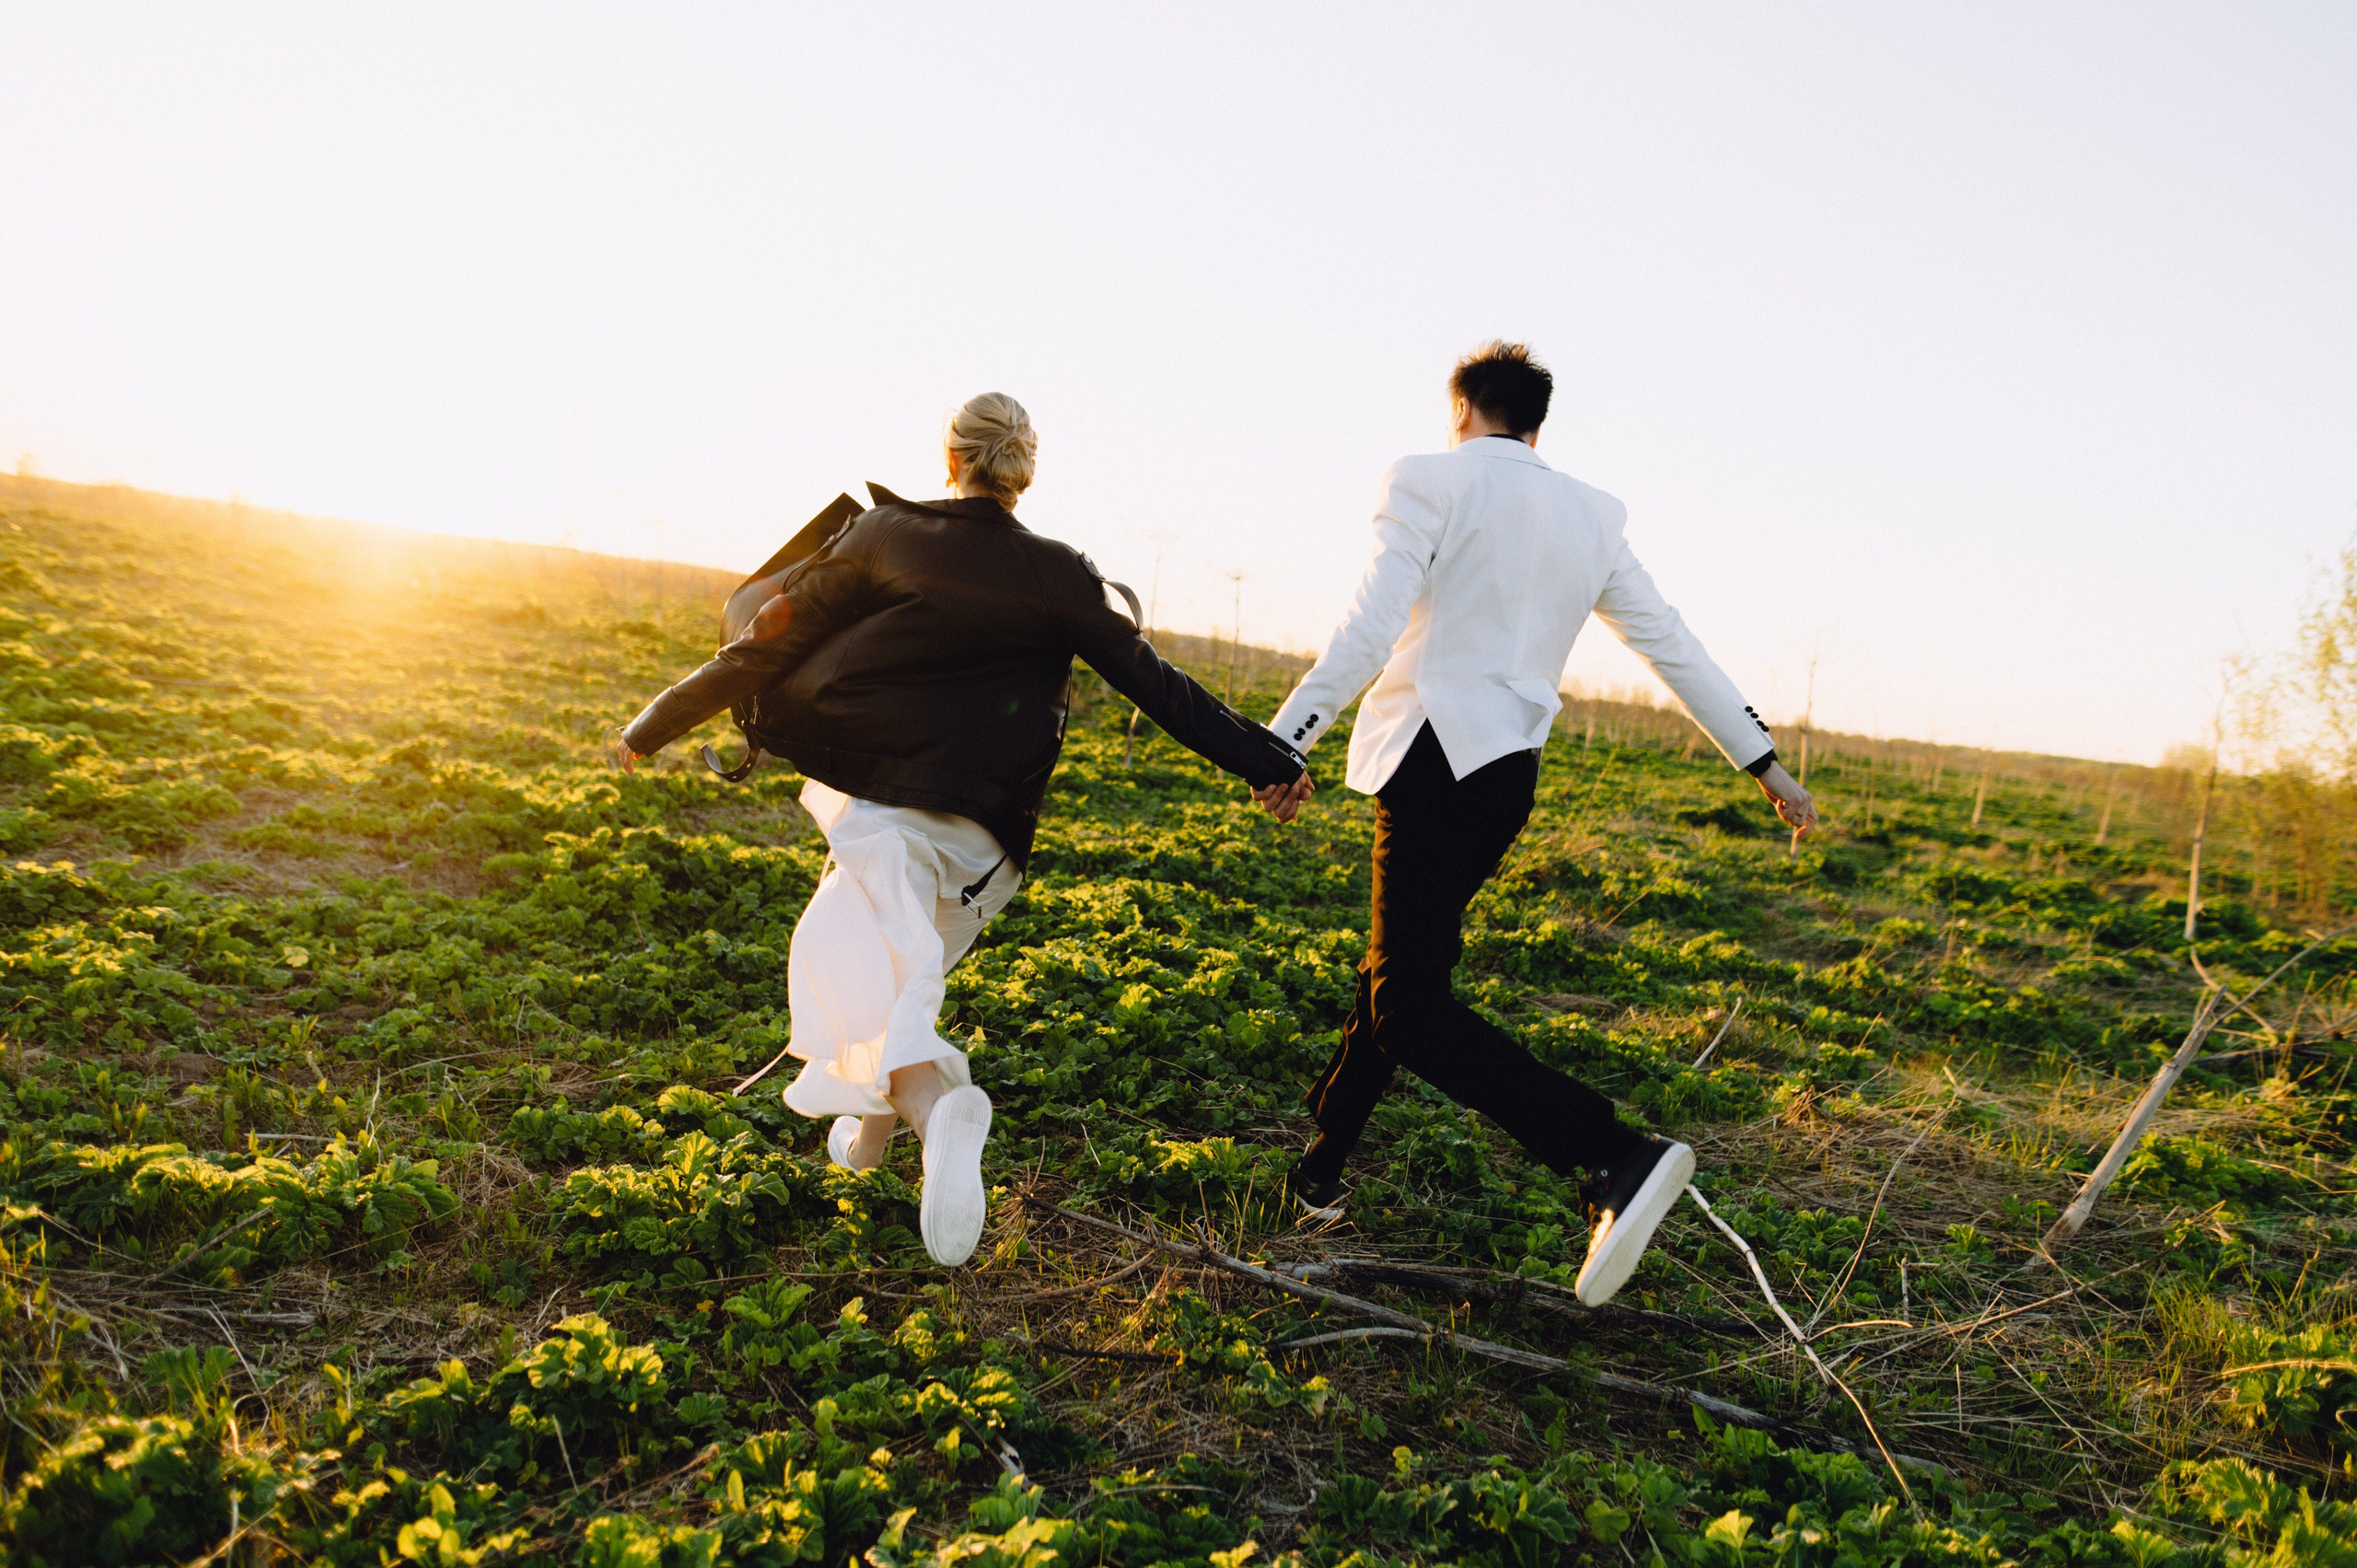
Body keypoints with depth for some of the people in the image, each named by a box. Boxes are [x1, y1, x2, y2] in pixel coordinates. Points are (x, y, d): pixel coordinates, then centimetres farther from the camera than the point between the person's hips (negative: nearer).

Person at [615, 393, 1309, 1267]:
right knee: (899, 973, 23)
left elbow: (772, 645, 1)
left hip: (864, 799, -2)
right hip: (973, 829, 2)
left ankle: (934, 1103, -37)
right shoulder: (1058, 577, 1)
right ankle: (867, 1129, 34)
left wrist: (655, 726, 11)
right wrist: (1265, 759, 10)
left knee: (863, 981, -9)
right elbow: (1154, 685, 1)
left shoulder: (882, 537, -1)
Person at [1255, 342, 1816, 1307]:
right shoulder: (1592, 518, 15)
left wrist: (1286, 739, -16)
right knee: (1396, 973, 18)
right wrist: (1765, 765, 21)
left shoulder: (1431, 479, -3)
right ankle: (1319, 1171, 29)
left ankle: (1619, 1159, -24)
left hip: (1435, 765, -8)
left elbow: (1371, 628, -16)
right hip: (1510, 776, 8)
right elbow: (1675, 648, 16)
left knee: (1411, 1010, -10)